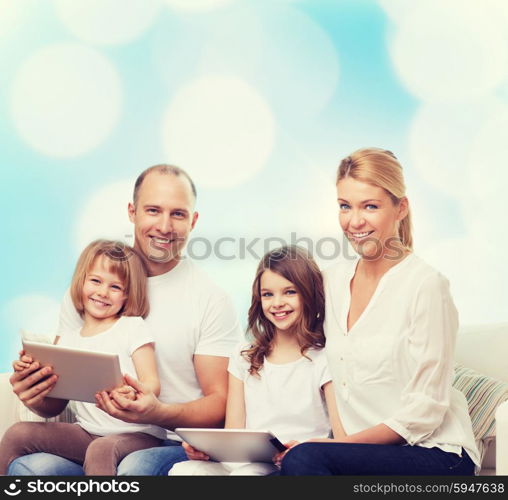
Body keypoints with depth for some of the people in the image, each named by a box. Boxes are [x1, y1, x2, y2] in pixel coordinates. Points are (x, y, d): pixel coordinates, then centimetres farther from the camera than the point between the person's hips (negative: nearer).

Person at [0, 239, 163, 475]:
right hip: (87, 433, 5)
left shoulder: (133, 327, 0)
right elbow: (57, 402, 13)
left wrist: (133, 394, -31)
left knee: (101, 449, -35)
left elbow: (152, 384, -7)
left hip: (137, 434, -5)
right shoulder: (68, 339, 13)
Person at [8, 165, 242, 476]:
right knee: (26, 467, -29)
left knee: (136, 467, -36)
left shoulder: (211, 299, 1)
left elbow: (221, 404, -1)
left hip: (172, 445, -1)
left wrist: (159, 413, -23)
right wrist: (35, 396, -14)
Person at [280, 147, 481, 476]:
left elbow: (422, 414, -12)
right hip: (357, 448, 5)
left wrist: (342, 444, -17)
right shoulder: (332, 280, 7)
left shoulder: (425, 285, -11)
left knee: (303, 459, -30)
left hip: (435, 454, -5)